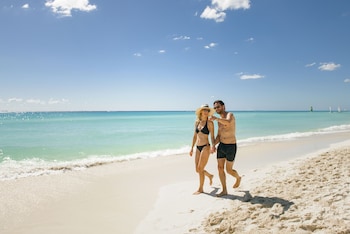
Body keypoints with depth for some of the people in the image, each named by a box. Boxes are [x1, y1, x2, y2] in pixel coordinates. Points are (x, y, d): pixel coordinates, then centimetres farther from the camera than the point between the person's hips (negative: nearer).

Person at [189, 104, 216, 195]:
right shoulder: (197, 122, 9)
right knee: (197, 170, 12)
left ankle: (200, 189, 16)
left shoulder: (210, 123, -6)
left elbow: (212, 136, -8)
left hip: (205, 147, -6)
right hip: (198, 148, 6)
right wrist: (192, 148, 14)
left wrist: (213, 145, -25)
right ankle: (210, 176, 41)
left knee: (200, 169, -3)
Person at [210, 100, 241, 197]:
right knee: (220, 168, 3)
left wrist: (216, 118, -33)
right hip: (221, 146, 7)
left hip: (231, 146, -7)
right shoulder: (220, 120, 12)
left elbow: (228, 122, -40)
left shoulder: (230, 115, -13)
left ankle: (238, 178, 35)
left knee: (229, 170, 2)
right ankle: (224, 190, 14)